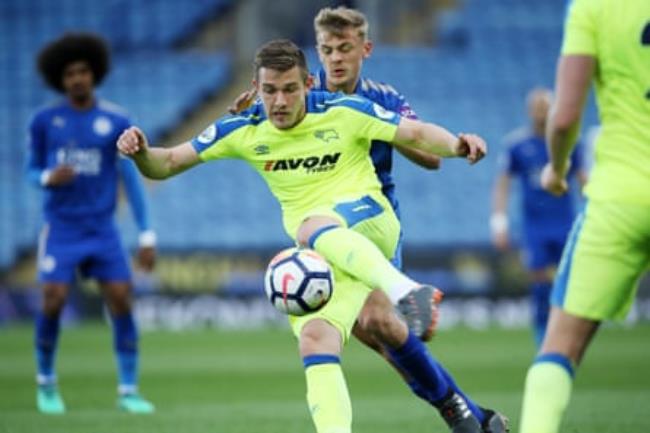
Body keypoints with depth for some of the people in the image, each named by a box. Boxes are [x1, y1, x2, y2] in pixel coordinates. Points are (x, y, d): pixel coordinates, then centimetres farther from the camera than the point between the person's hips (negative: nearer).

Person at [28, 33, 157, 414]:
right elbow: (32, 172, 10)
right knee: (53, 302, -12)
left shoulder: (116, 122, -1)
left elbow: (132, 180, 2)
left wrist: (147, 236, -1)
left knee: (122, 300, -9)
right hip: (61, 228, -1)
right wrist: (48, 178, -16)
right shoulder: (44, 121, 0)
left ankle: (129, 390, 0)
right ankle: (46, 383, 10)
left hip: (103, 229, 1)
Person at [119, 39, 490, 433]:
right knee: (314, 339, -15)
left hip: (369, 219, -5)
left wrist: (456, 145, -25)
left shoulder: (343, 112, -6)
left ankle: (406, 291, -57)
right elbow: (168, 164, 7)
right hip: (317, 253, 5)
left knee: (313, 227, -38)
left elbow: (416, 134, -4)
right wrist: (141, 153, -16)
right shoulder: (242, 131, 4)